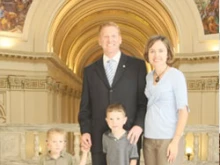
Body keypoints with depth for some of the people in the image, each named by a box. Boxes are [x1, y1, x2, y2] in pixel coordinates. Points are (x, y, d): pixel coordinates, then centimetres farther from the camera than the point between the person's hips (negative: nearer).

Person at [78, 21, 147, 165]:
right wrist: (85, 131, -2)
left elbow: (145, 100, 1)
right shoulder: (90, 70, 12)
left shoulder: (137, 65, 4)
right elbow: (85, 106, 11)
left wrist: (139, 125, -12)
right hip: (99, 138, 2)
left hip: (128, 136, -2)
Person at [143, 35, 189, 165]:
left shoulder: (176, 75, -9)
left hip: (169, 139, -6)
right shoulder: (148, 77, 9)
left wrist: (175, 141, -17)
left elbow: (183, 110, -12)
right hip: (149, 138, 6)